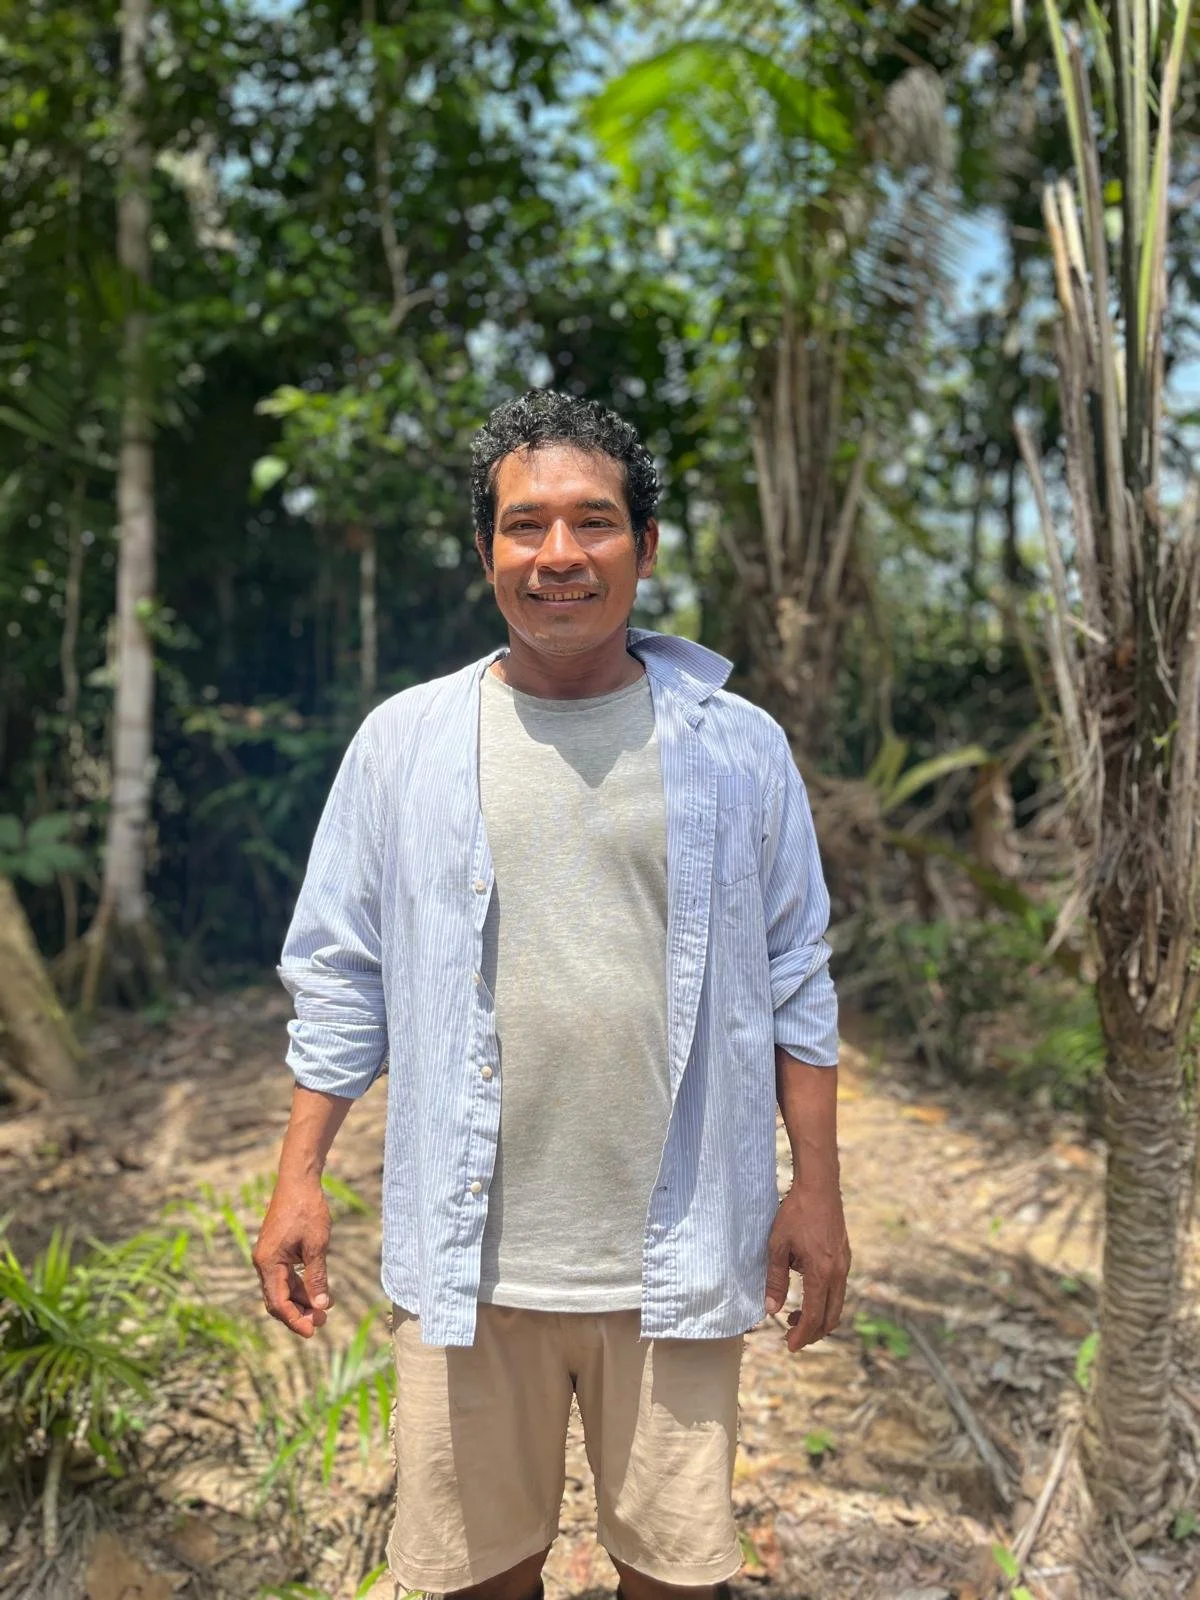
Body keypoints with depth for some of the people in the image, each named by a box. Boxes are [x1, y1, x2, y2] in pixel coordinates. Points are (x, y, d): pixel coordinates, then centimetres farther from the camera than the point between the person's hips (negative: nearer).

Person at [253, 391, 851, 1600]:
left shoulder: (738, 749, 0)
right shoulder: (404, 741, 0)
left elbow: (795, 986, 4)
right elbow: (342, 977, 4)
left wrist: (817, 1189, 2)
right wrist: (298, 1178, 0)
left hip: (673, 1256, 0)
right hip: (468, 1253, 1)